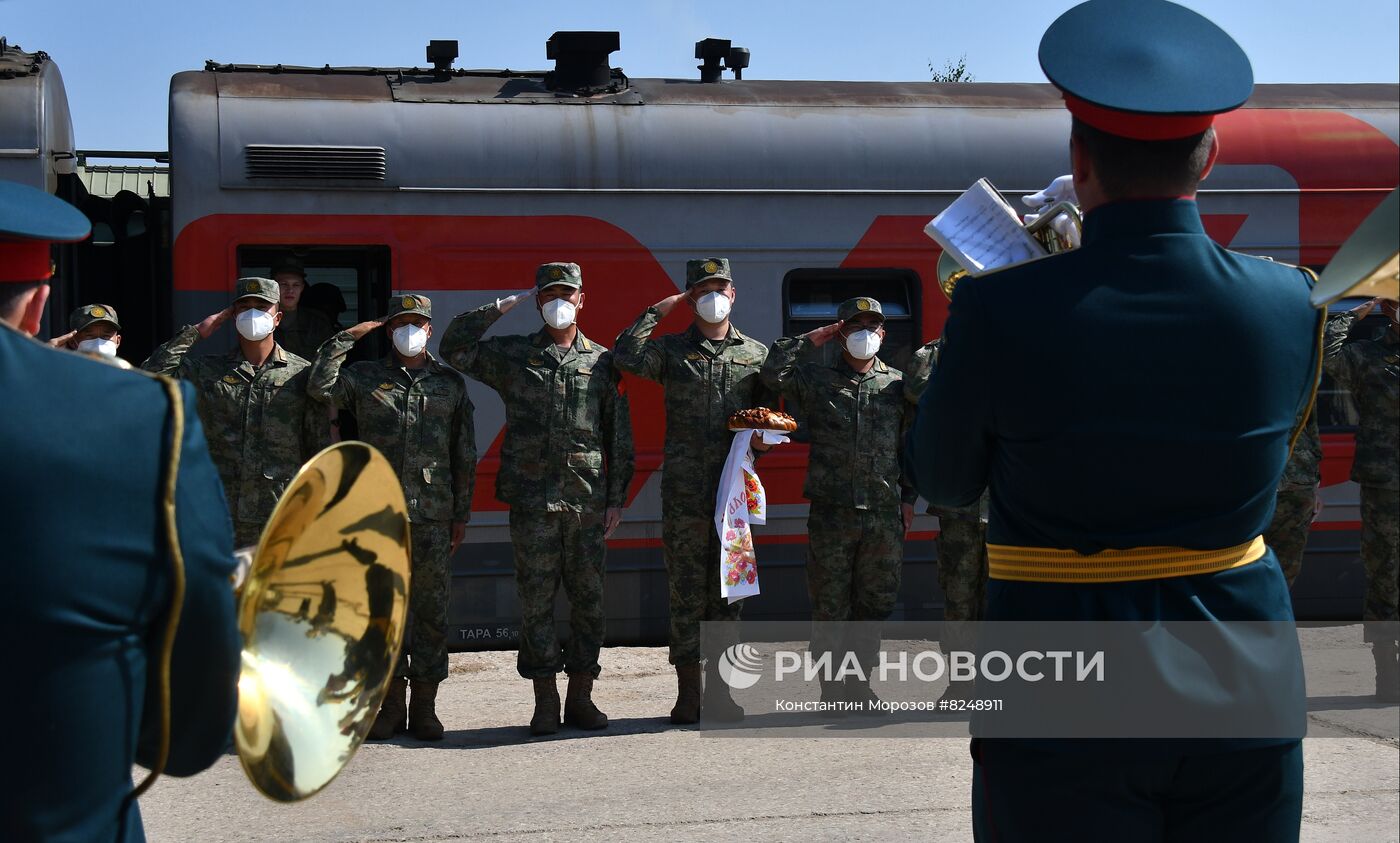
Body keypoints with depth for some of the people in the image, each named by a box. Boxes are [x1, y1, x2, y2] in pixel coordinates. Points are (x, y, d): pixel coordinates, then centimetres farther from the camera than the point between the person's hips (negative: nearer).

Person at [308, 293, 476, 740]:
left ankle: (424, 706, 10)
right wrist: (347, 337, -4)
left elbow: (465, 455, 13)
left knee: (432, 610, 2)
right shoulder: (365, 376, 9)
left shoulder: (450, 383, 12)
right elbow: (320, 387, -11)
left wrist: (461, 514, 9)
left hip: (433, 517, 1)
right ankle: (391, 703, 10)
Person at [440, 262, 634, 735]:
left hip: (588, 500, 1)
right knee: (536, 599, 0)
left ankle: (580, 698, 14)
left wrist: (616, 499, 4)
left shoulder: (602, 362, 11)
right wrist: (502, 307, 0)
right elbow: (454, 349, 0)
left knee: (588, 599, 4)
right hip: (532, 500, -1)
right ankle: (545, 702, 6)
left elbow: (620, 436, 11)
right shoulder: (512, 355, 9)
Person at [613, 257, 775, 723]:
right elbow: (626, 356, -12)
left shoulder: (756, 354, 13)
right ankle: (688, 690, 6)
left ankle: (721, 689, 13)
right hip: (683, 489, -2)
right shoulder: (671, 349, 7)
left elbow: (770, 413, 18)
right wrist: (657, 311, -3)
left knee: (727, 588, 6)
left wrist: (764, 439, -3)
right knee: (686, 589, 0)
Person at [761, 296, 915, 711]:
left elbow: (911, 444, 15)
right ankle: (832, 691, 10)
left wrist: (908, 497, 10)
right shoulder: (816, 379, 7)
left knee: (874, 605, 8)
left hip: (885, 516, 2)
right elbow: (773, 373, -10)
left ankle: (859, 686, 20)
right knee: (830, 607, 1)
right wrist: (809, 340, -1)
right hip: (831, 513, -2)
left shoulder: (897, 385, 12)